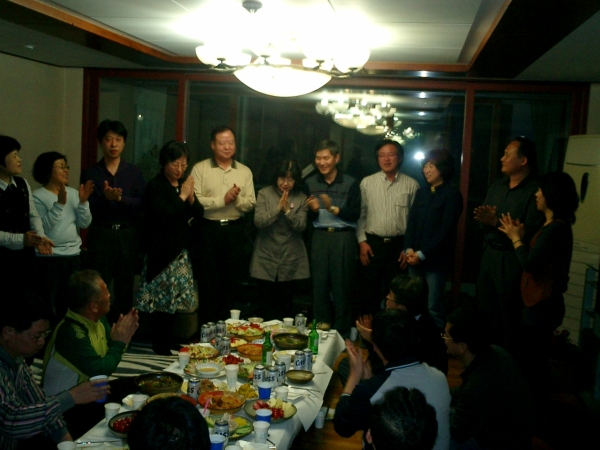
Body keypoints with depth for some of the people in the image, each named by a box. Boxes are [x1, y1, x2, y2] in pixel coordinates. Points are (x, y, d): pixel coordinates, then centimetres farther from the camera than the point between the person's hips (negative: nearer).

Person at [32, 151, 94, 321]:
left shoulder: (73, 193, 8)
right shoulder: (37, 196, -7)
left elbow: (84, 223, 4)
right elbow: (42, 228, -18)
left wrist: (83, 202, -11)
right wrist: (59, 204, -24)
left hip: (73, 255, 6)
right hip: (48, 258, -5)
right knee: (48, 304, -3)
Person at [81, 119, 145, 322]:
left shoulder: (134, 172, 5)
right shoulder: (91, 173, 3)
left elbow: (141, 204, -5)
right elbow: (87, 207, -6)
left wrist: (120, 198, -21)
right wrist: (105, 198, -24)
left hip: (128, 234, 1)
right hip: (100, 234, -1)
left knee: (125, 287, 9)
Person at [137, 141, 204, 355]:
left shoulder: (184, 184, 13)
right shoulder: (155, 186, -8)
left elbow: (199, 215, 10)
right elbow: (162, 216, -21)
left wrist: (191, 198, -8)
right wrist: (182, 197, -15)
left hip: (181, 253, 7)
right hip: (161, 254, -7)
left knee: (173, 301, 11)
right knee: (162, 303, -4)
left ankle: (170, 344, 21)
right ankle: (160, 350, 4)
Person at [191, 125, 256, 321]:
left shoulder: (245, 171, 8)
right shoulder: (200, 169, -2)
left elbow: (250, 204, 3)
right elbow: (195, 201, -13)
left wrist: (237, 199, -17)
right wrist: (223, 200, -19)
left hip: (234, 230, 3)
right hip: (208, 229, -3)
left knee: (230, 280, 11)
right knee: (209, 280, 4)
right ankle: (209, 323, 16)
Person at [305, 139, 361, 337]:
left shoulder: (350, 183, -3)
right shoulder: (310, 183, 6)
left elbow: (355, 215, -6)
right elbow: (309, 218, 8)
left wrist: (333, 208, -19)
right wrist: (313, 210, -13)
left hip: (343, 238, -2)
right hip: (319, 238, 3)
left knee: (341, 285, 1)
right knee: (319, 284, 3)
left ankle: (341, 333, 12)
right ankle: (322, 328, 16)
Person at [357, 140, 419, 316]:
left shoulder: (411, 185, 1)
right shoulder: (367, 182, 3)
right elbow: (360, 214, 3)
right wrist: (362, 241, -6)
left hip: (399, 245, 0)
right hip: (372, 244, 0)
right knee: (368, 294, 7)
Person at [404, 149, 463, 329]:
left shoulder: (452, 195, -4)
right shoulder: (421, 193, 16)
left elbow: (445, 231, -10)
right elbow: (411, 223, 11)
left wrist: (422, 254, -12)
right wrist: (409, 249, -5)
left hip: (435, 260, -6)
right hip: (415, 259, 6)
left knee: (433, 308, -3)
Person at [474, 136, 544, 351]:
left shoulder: (535, 191, -14)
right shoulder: (497, 185, 12)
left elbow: (530, 231, -22)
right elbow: (483, 217, 12)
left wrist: (497, 222, -23)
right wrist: (485, 219, -11)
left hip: (513, 260, -8)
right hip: (489, 254, 8)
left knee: (510, 317, 1)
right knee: (485, 311, 16)